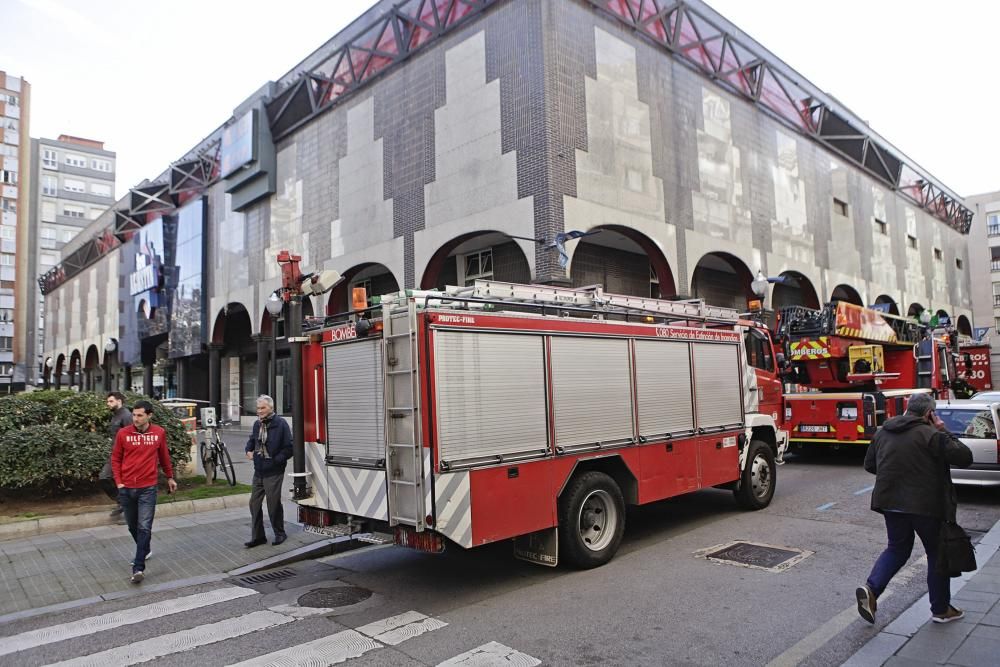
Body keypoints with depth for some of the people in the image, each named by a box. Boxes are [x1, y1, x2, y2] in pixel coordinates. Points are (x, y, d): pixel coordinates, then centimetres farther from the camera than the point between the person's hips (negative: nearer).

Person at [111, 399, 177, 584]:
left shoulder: (159, 433, -2)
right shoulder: (123, 433, -4)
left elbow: (164, 456, 11)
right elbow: (115, 458, 6)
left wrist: (170, 478, 19)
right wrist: (118, 482, -2)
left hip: (148, 488, -2)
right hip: (126, 488, 2)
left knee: (144, 527, -8)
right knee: (132, 526, 16)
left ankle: (139, 568, -6)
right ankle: (144, 551, 41)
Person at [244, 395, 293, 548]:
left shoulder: (280, 424, -12)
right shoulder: (257, 424, 8)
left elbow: (289, 447, -12)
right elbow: (252, 440, 25)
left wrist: (276, 460, -16)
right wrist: (249, 450, 6)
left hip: (273, 473, -6)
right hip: (258, 472, 6)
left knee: (274, 505, 3)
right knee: (254, 504, 8)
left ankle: (280, 534, 21)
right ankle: (258, 537, 19)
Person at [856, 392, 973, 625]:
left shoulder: (883, 433, 6)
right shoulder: (931, 434, -14)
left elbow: (869, 464, 12)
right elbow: (964, 457, -12)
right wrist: (944, 433, -3)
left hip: (891, 502, 5)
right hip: (925, 505, -5)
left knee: (897, 549, 19)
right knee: (937, 553, 15)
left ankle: (871, 588, -1)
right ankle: (941, 609, 26)